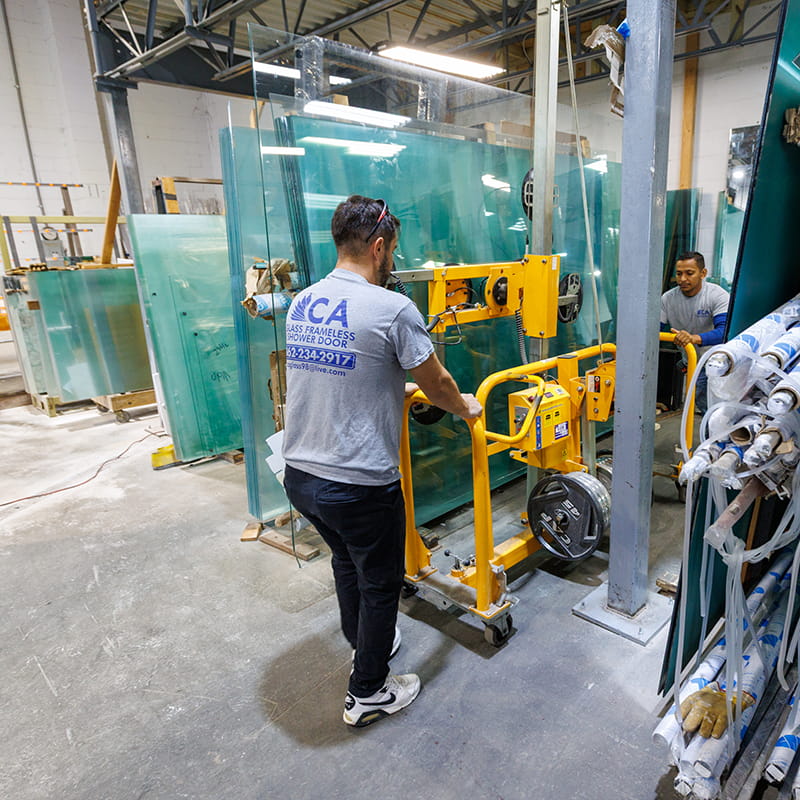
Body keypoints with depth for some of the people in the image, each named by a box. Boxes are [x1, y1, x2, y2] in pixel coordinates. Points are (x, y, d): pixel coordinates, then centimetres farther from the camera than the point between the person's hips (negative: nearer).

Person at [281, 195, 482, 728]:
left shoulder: (301, 304, 5)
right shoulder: (392, 309, -17)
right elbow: (438, 384, -5)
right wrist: (465, 407, 17)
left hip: (299, 475, 8)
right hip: (360, 486, -7)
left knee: (348, 562, 29)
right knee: (380, 582, 16)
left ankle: (366, 644, 53)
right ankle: (369, 693, 36)